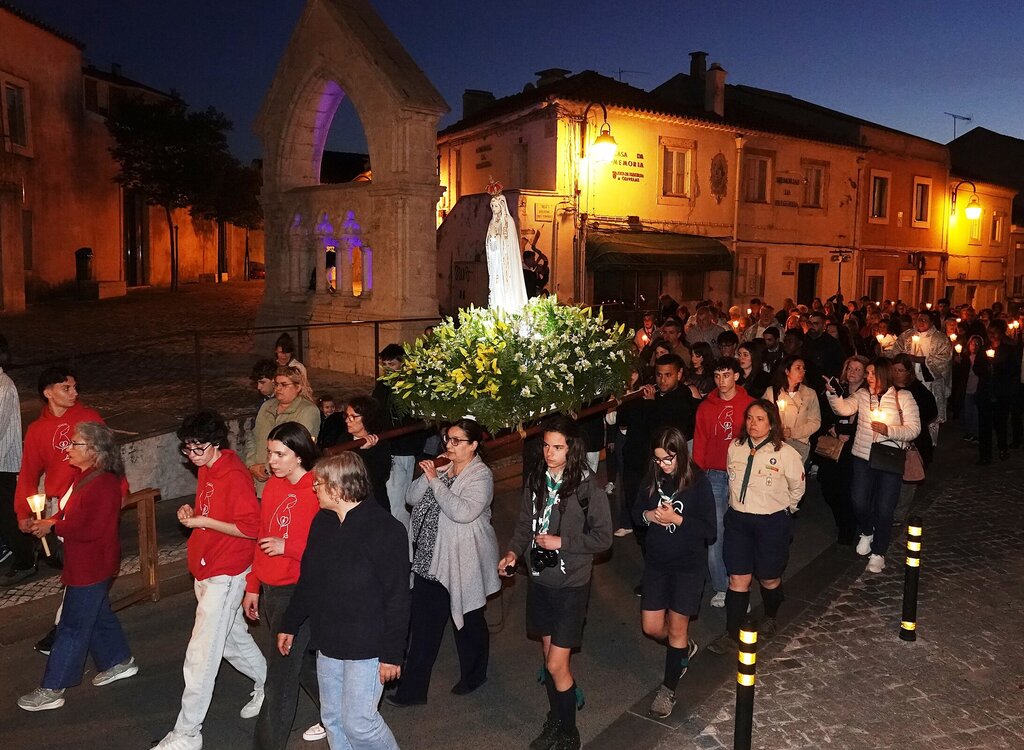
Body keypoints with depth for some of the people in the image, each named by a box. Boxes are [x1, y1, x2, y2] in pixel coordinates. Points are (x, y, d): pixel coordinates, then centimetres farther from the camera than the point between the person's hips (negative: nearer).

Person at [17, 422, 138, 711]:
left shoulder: (104, 484, -24)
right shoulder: (85, 476, 8)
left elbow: (92, 529, -27)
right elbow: (72, 515, 16)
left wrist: (53, 527, -19)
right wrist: (48, 522, -2)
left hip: (92, 567, -10)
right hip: (83, 564, 10)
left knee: (73, 626, 1)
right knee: (98, 615, 21)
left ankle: (52, 690, 11)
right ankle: (119, 661, 36)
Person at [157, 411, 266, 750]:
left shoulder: (234, 476, -22)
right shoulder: (206, 469, 6)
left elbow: (250, 527, -23)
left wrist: (204, 522, -22)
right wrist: (191, 512, 0)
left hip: (225, 575, -9)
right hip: (205, 569, 9)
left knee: (201, 655, -3)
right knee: (233, 638, 22)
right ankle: (267, 685, 42)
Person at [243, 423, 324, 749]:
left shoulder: (318, 491, -17)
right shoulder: (273, 486, 5)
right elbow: (262, 541, 14)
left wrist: (287, 547, -25)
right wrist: (253, 587, 16)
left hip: (298, 592, -8)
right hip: (270, 590, 8)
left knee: (280, 679, -1)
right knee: (304, 661, 23)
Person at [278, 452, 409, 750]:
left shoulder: (385, 529, -20)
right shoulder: (321, 522, 2)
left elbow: (397, 597, -18)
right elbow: (306, 579, 14)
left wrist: (392, 654, -16)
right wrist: (290, 625, 17)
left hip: (366, 647, -7)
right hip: (327, 644, 7)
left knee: (358, 723, -1)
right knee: (332, 718, 17)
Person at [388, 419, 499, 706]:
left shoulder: (481, 475, -14)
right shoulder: (441, 467, 5)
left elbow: (463, 512, -28)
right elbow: (412, 498, 2)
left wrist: (435, 480, -24)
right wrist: (426, 477, -15)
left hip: (463, 560, -5)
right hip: (430, 554, 6)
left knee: (469, 619, 14)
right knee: (424, 620, 6)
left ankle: (474, 675, 38)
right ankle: (413, 688, 14)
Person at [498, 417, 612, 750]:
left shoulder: (588, 487, -16)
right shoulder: (535, 479, -1)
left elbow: (602, 538, -11)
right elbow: (525, 523, 8)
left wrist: (561, 542, -18)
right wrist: (514, 551, -9)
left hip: (570, 585, -5)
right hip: (539, 579, 5)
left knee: (556, 665, -1)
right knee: (550, 655, 18)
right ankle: (555, 720, 38)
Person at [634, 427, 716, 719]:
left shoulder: (698, 483, -17)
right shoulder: (653, 478, -5)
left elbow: (710, 531, -16)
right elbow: (637, 511, 7)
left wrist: (677, 519, -27)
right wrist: (648, 515, -15)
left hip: (688, 566, -4)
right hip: (656, 562, 4)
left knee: (676, 629, 7)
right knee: (651, 627, 10)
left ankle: (668, 689, 27)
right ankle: (685, 647, 42)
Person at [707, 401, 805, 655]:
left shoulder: (786, 453, -15)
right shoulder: (735, 447, -3)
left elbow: (797, 487, 2)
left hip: (772, 523, -3)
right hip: (738, 521, 3)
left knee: (769, 578, 15)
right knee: (738, 578, 4)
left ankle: (770, 617, 45)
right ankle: (732, 635, 12)